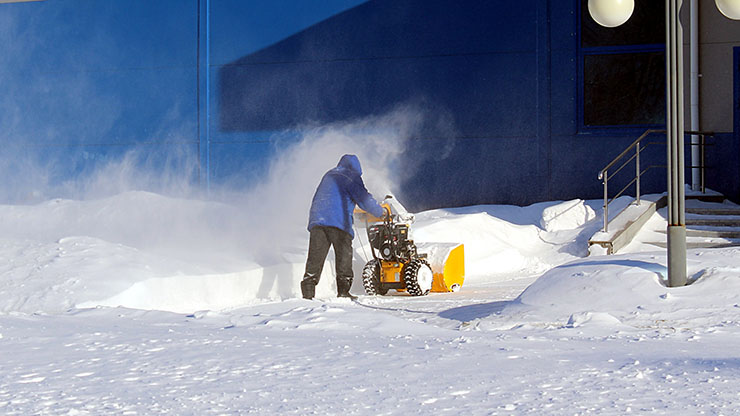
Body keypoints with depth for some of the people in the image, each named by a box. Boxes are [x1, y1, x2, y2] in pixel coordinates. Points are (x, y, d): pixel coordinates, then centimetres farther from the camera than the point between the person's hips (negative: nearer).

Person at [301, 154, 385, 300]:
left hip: (317, 220, 6)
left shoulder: (328, 175, 26)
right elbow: (364, 199, -1)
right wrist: (381, 212, 11)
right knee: (344, 255, 2)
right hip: (339, 222, -6)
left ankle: (308, 291, -7)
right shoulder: (352, 176, 5)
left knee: (315, 257, 1)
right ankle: (343, 290, -2)